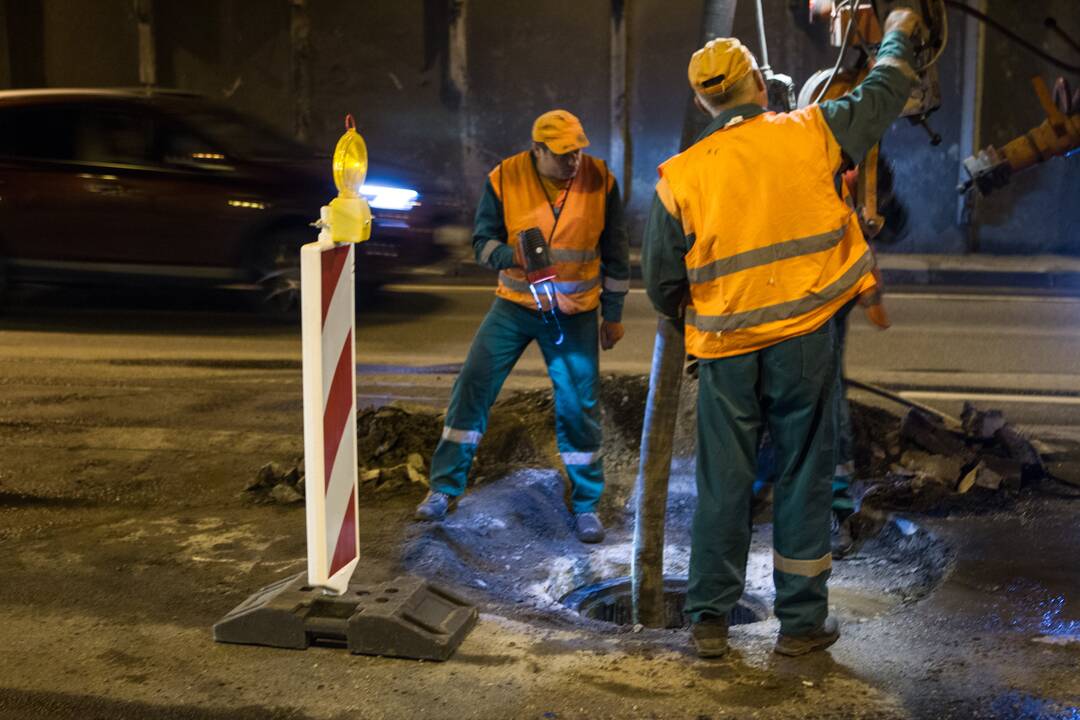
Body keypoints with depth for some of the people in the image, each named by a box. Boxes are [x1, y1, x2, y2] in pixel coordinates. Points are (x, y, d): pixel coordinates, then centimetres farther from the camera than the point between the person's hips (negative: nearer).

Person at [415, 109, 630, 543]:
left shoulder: (601, 181, -7)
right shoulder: (505, 178, -9)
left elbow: (614, 252, 2)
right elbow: (483, 240, -3)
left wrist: (613, 314, 5)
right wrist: (511, 256, -27)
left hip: (574, 314, 0)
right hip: (515, 305, 1)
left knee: (579, 406, 1)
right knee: (472, 386, -5)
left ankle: (586, 505, 18)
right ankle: (444, 488, 9)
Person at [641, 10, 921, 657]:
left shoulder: (681, 176, -2)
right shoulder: (809, 135, -3)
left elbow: (663, 285, 2)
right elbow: (882, 97, 14)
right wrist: (898, 37, 33)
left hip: (725, 351, 1)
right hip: (804, 341, -1)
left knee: (723, 483, 10)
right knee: (805, 476, 9)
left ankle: (709, 620, 17)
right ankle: (802, 620, 17)